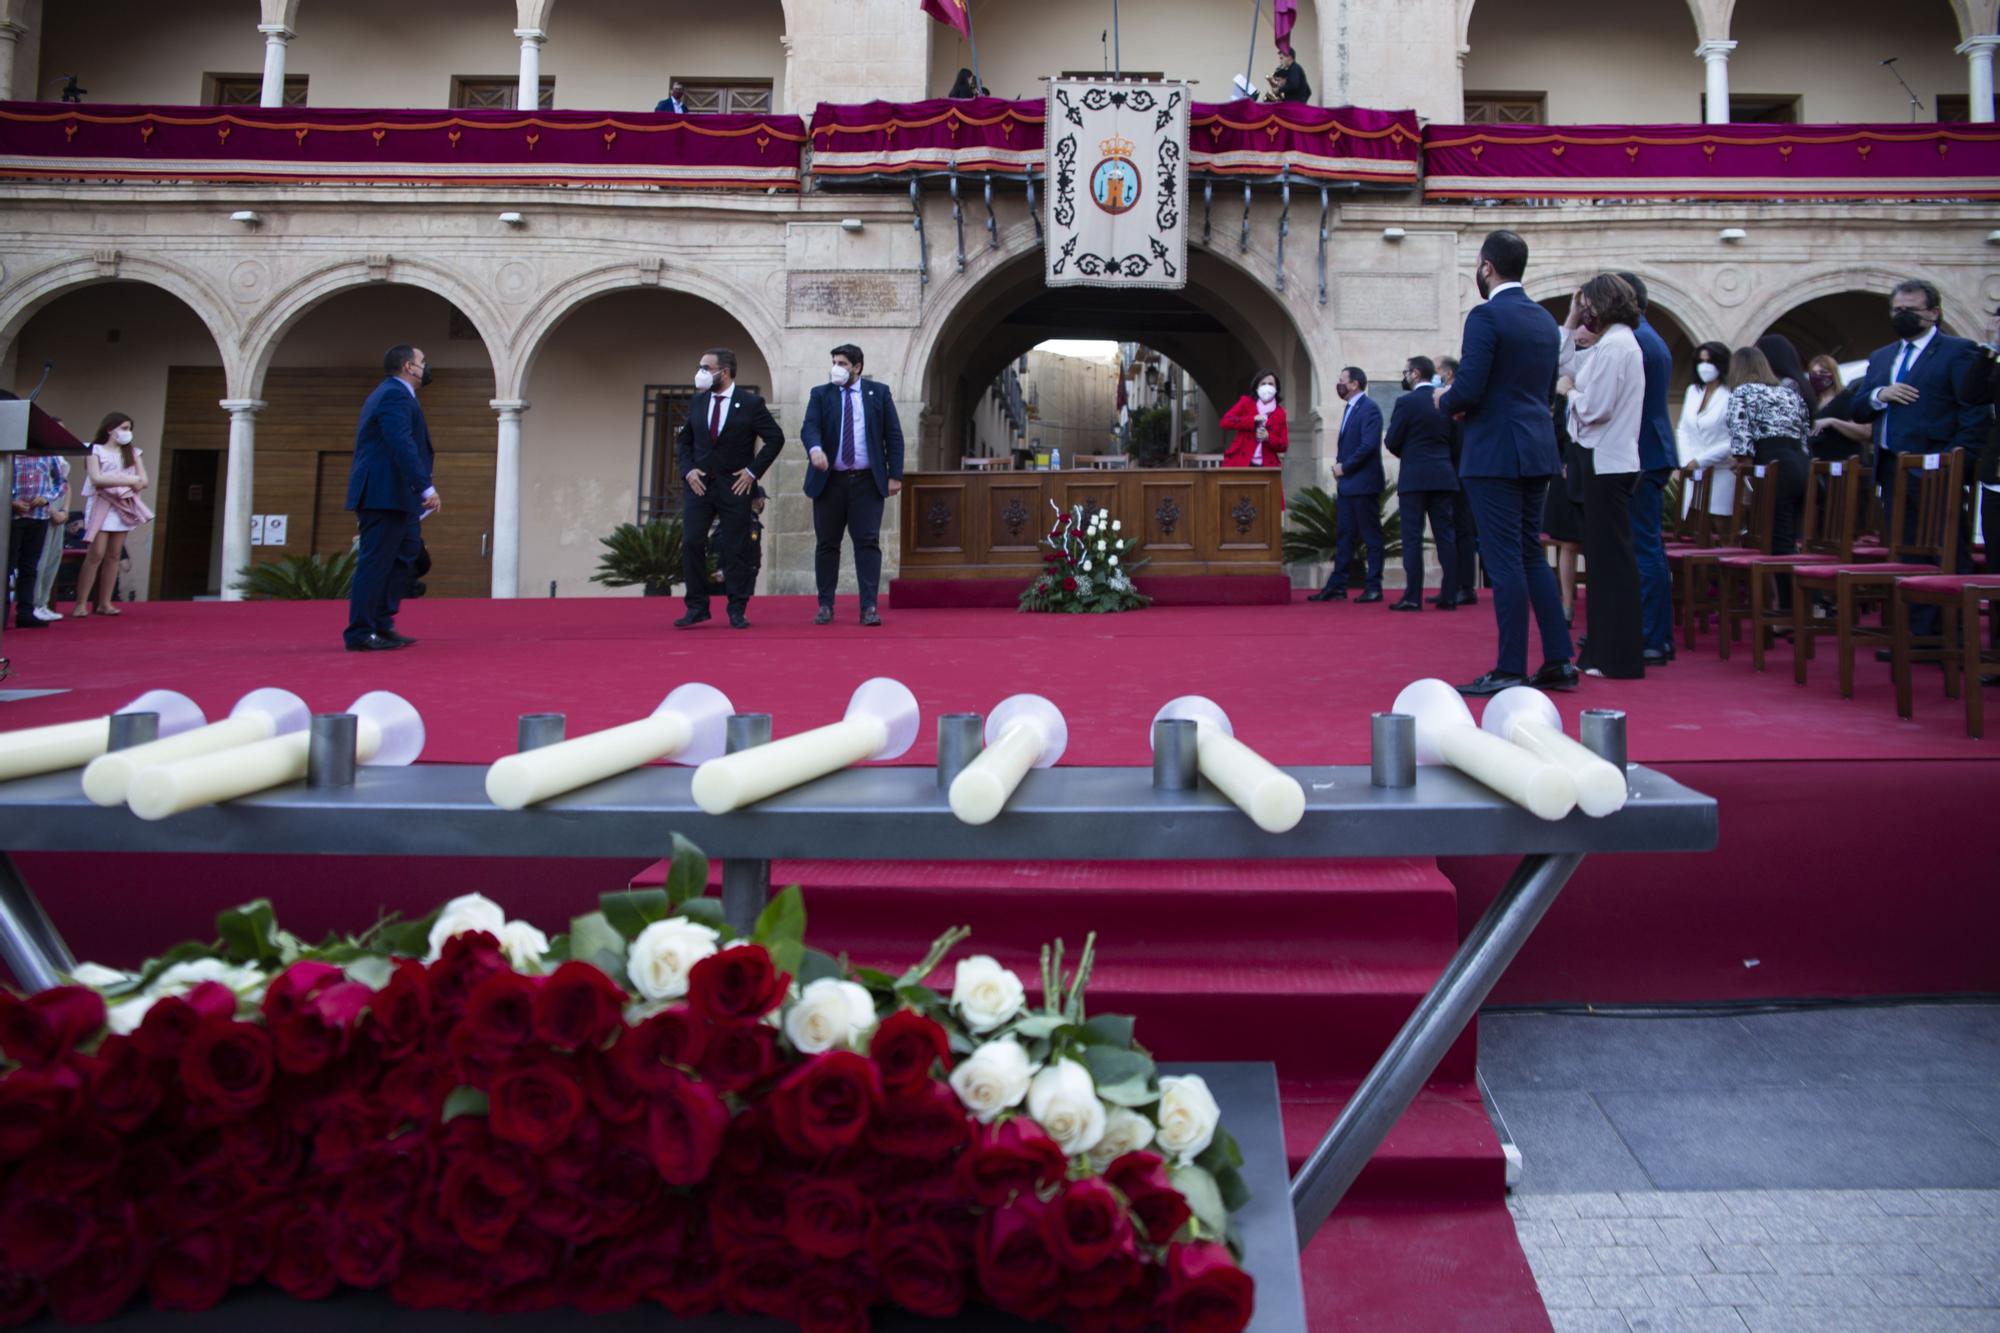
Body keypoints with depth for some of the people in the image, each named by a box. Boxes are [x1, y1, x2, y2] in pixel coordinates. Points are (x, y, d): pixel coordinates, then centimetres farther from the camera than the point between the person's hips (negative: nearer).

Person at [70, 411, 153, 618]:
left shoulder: (133, 452, 14)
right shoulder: (96, 450, 1)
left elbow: (144, 481, 6)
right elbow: (96, 479, -11)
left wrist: (123, 484, -11)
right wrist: (128, 480, -11)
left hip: (124, 506, 5)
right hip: (102, 505, -4)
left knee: (114, 555, 2)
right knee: (96, 554, -11)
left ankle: (104, 602, 6)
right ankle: (81, 603, -8)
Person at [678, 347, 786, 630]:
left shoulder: (750, 404, -5)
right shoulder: (697, 402, 9)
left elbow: (776, 438, -3)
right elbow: (683, 441, 15)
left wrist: (753, 471, -7)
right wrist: (687, 470, -1)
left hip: (735, 487, -3)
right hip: (698, 484, 4)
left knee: (735, 550, 0)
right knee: (691, 543, -4)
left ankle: (737, 611, 9)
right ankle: (697, 608, 5)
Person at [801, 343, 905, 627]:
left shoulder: (879, 392, 7)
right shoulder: (820, 395, 7)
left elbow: (893, 435, 5)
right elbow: (809, 427, -8)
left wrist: (895, 475, -3)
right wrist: (815, 448, -31)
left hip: (867, 481, -1)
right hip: (830, 481, 1)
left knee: (868, 542, -5)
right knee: (827, 544, 5)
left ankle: (869, 608, -4)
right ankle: (825, 606, 14)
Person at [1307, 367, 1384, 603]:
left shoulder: (1369, 408, -11)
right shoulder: (1351, 408, 17)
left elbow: (1369, 445, -21)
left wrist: (1344, 467, -14)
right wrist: (1340, 469, 5)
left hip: (1363, 484, -9)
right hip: (1347, 484, 9)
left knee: (1371, 536, -2)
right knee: (1344, 536, 9)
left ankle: (1373, 587, 2)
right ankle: (1337, 586, 13)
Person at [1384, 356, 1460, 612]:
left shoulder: (1406, 402, -8)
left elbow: (1392, 442, -7)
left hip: (1414, 476, -5)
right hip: (1443, 476, 5)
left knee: (1412, 538, -3)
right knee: (1445, 536, 6)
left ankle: (1412, 597, -5)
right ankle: (1449, 596, 6)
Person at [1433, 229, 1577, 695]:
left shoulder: (1486, 316, -12)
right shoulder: (1546, 321, 14)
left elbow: (1468, 390, -19)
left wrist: (1444, 400, 3)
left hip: (1495, 453, -8)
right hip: (1538, 450, 8)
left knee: (1504, 561, -5)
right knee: (1532, 555, 15)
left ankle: (1510, 670, -2)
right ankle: (1558, 661, 16)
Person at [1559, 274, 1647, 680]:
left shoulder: (1614, 346, -14)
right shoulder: (1617, 342, 16)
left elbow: (1594, 407, -19)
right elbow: (1567, 367, 22)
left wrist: (1568, 390, -2)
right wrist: (1571, 324, 19)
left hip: (1606, 464, -10)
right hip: (1611, 460, 10)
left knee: (1611, 558, -7)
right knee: (1607, 557, 13)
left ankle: (1619, 658, -3)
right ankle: (1606, 649, 19)